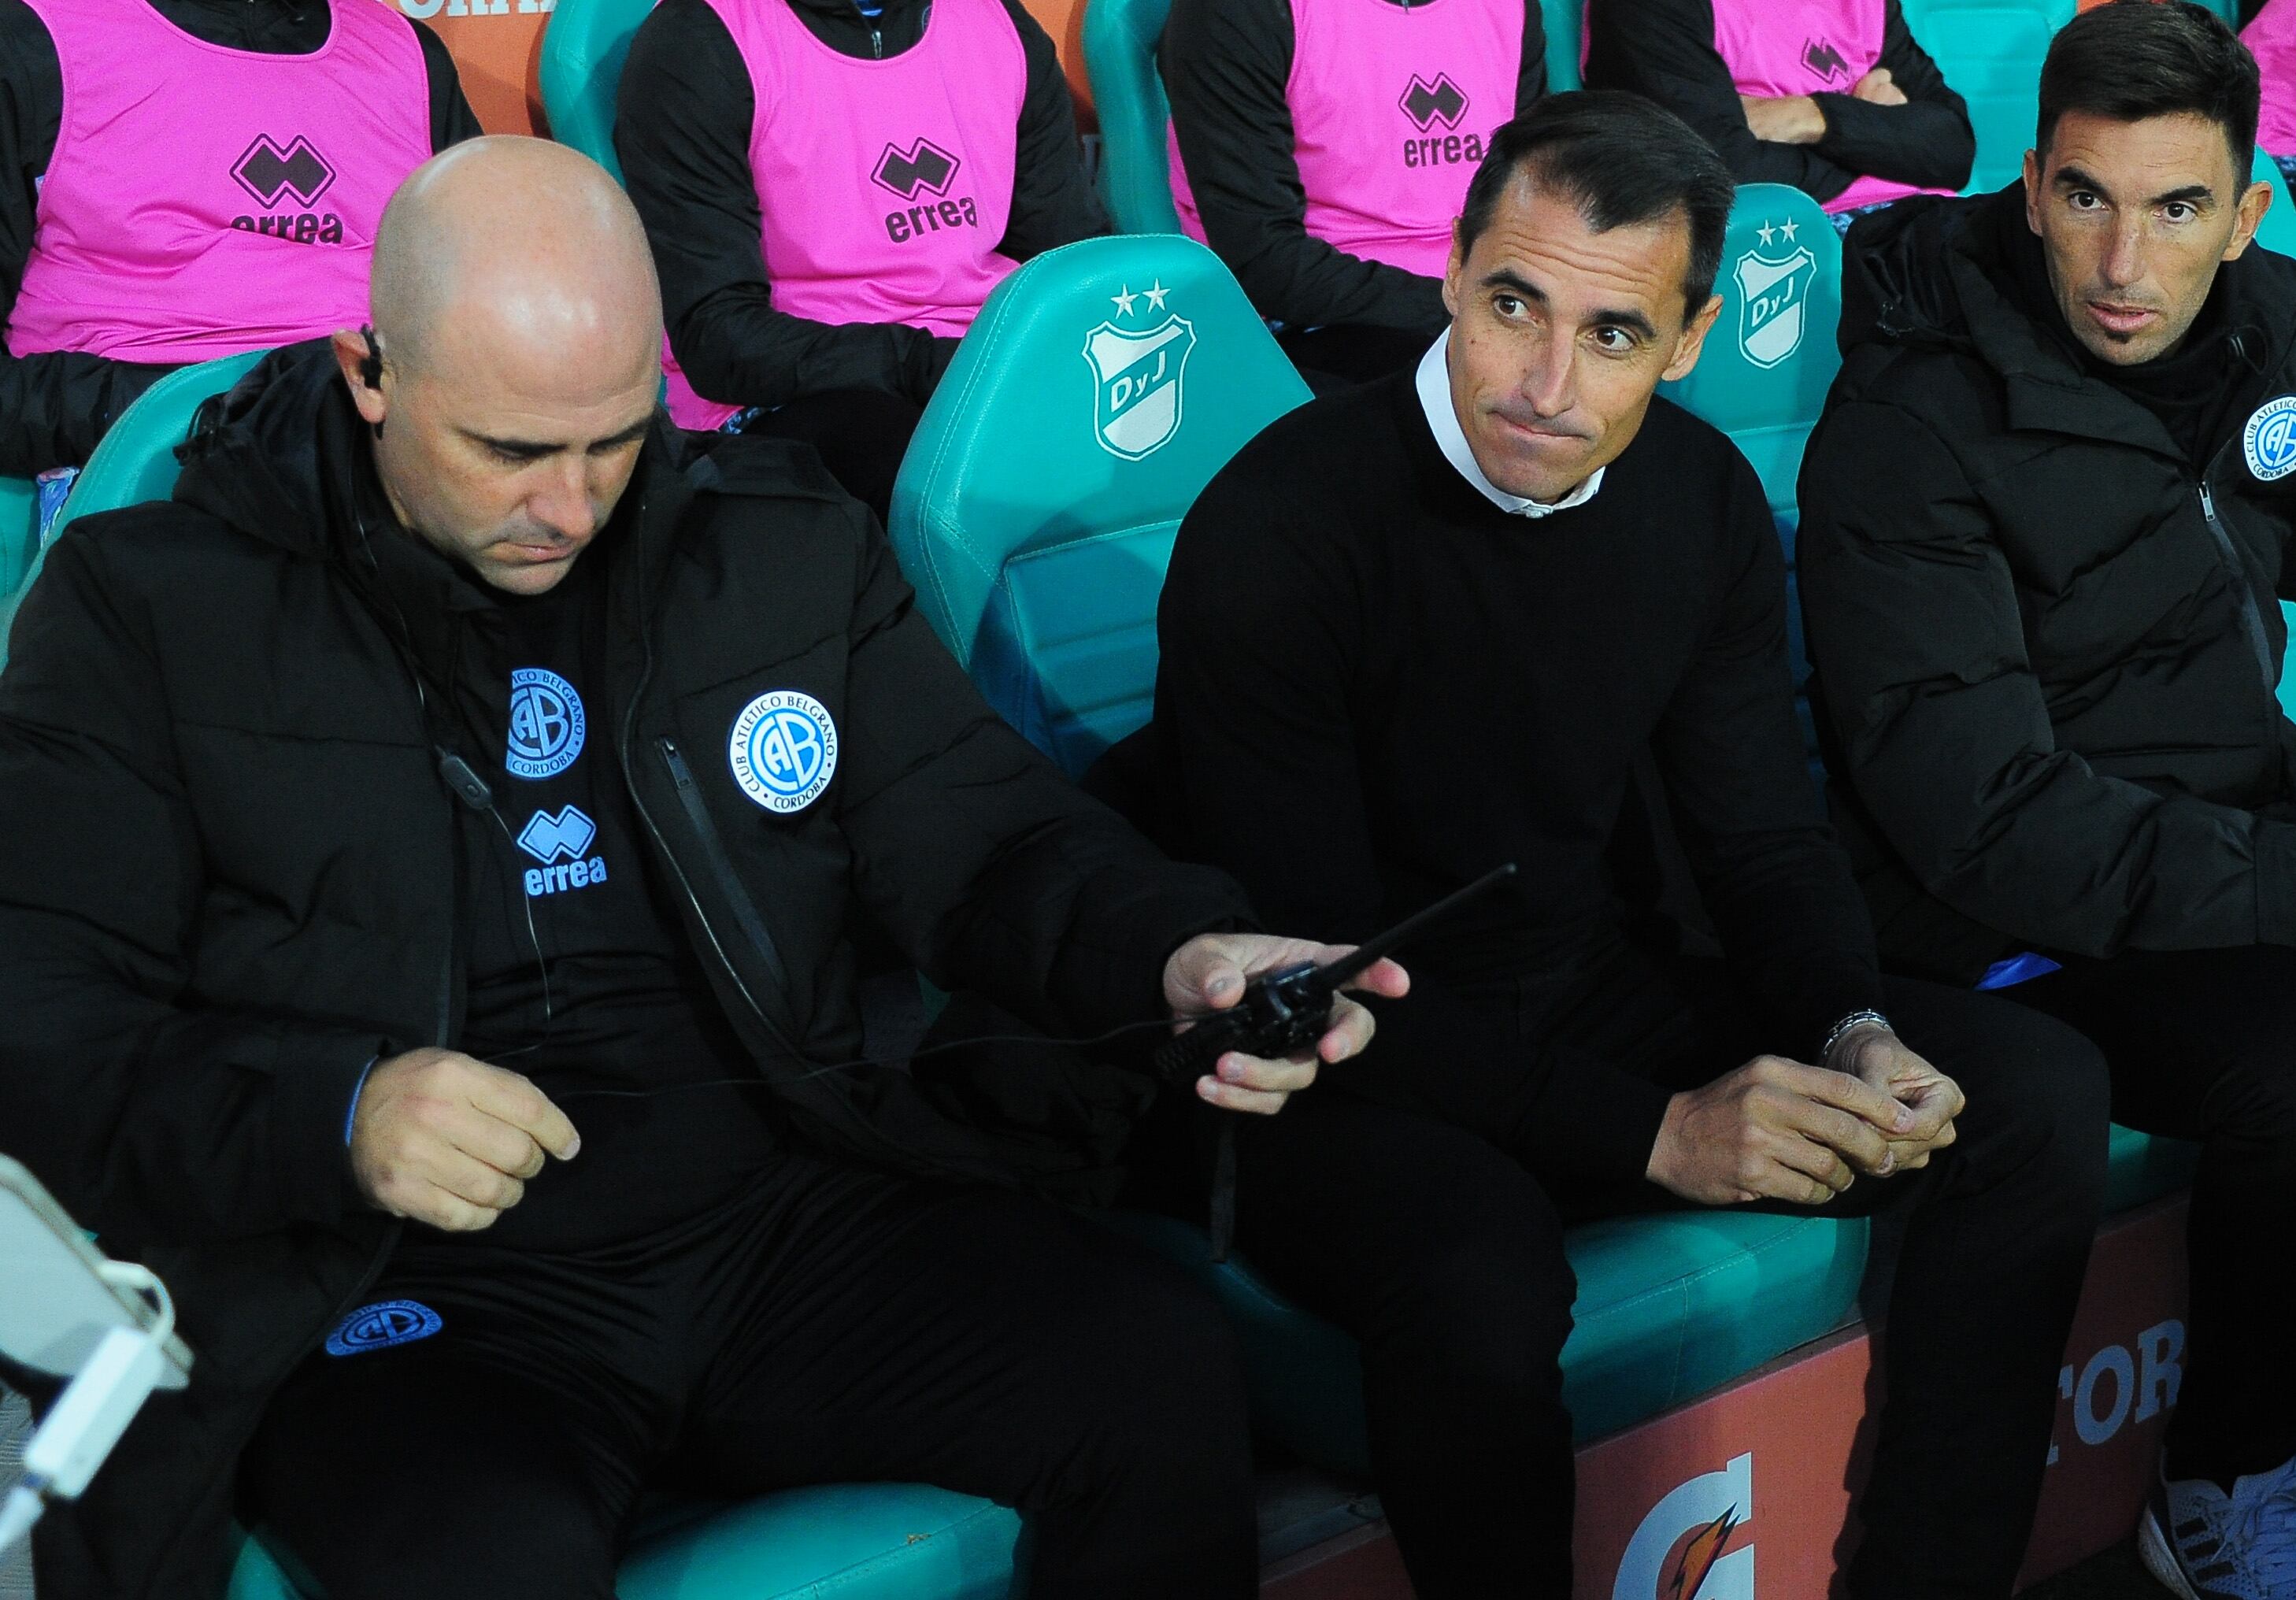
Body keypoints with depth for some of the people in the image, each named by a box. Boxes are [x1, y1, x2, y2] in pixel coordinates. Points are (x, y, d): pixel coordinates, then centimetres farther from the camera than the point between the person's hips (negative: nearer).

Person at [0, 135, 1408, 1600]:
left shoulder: (784, 553, 11)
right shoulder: (151, 608, 0)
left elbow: (986, 838, 9)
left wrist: (1178, 957, -13)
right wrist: (334, 1118, -23)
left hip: (786, 1219, 4)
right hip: (408, 1292, -3)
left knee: (1162, 1367, -21)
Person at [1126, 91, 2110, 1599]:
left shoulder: (1704, 498, -1)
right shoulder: (1275, 534, -21)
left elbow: (1766, 837, 8)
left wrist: (1853, 1034, -15)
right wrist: (1650, 1131, -25)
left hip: (1609, 995, 6)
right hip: (1362, 1077, -6)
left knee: (2037, 1089, -7)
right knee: (1484, 1281, -38)